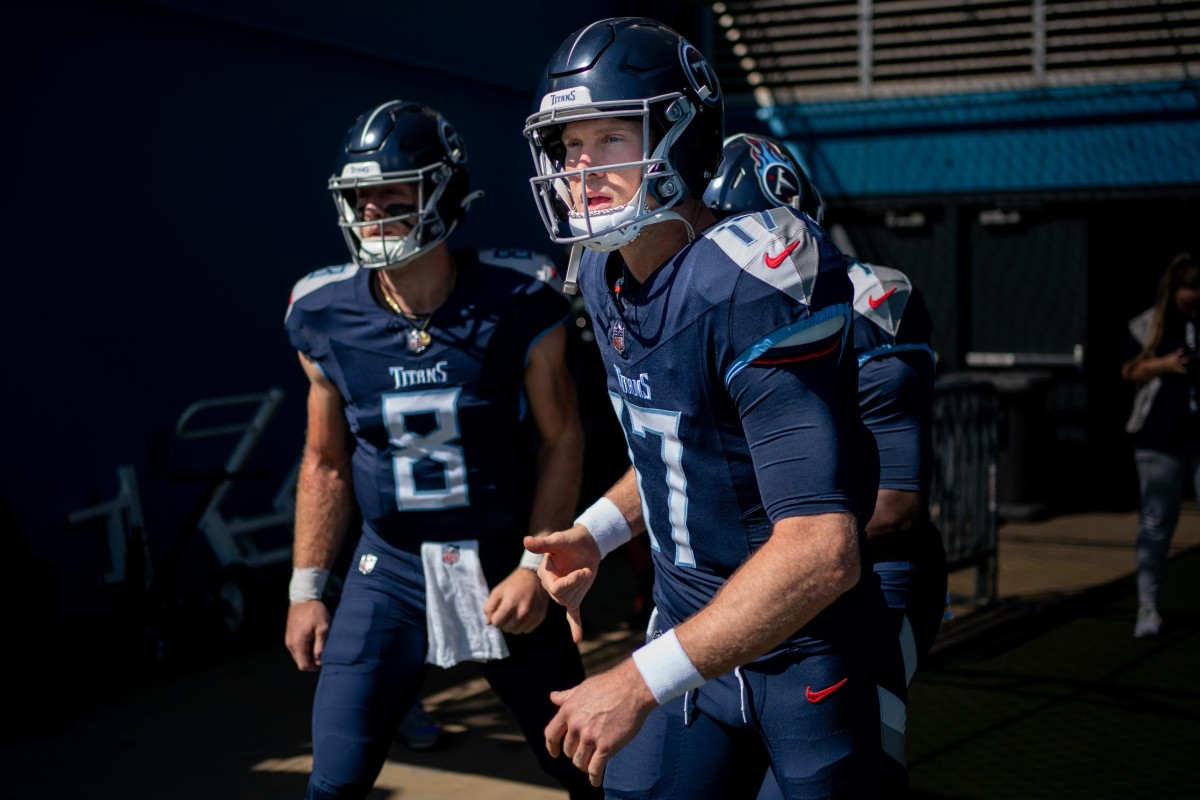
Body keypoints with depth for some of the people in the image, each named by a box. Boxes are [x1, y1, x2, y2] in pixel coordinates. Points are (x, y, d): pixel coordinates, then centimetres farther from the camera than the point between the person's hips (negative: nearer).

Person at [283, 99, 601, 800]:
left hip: (504, 568, -1)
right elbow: (327, 463, 6)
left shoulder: (518, 303, -12)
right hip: (391, 570, 1)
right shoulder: (327, 317, -5)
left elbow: (561, 440, -5)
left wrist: (535, 566, -11)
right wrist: (307, 588, 7)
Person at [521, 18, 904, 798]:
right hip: (694, 628, 7)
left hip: (813, 649, -7)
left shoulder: (747, 286, -26)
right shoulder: (606, 277, 1)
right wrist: (598, 530, 4)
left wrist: (641, 681, -31)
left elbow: (820, 552, -32)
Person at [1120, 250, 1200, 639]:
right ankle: (1148, 605, 16)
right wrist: (1162, 365, -12)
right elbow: (1129, 372, 6)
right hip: (1161, 438, 0)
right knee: (1155, 524, 7)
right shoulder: (1150, 325, 2)